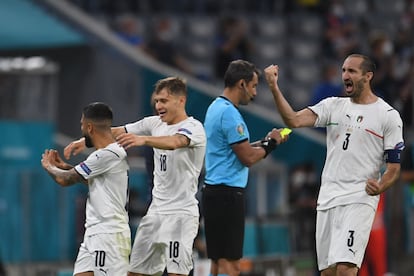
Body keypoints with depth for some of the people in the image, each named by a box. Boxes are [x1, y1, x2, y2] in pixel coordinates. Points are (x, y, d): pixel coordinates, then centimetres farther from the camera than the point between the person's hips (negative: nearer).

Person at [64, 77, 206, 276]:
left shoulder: (193, 127, -12)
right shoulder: (155, 124, 10)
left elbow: (174, 142, -34)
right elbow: (117, 132, 14)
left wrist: (143, 140, -50)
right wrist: (85, 140, 0)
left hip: (181, 214, -8)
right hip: (156, 212, 8)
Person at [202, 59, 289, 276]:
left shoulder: (216, 108, 16)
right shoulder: (229, 113, -15)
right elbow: (247, 158, -15)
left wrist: (265, 142, 15)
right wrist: (270, 144, 1)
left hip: (214, 191, 10)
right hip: (227, 193, -10)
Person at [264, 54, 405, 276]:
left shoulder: (388, 115, -1)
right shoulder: (333, 106, 11)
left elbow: (394, 167, 0)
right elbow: (294, 120, -3)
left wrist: (380, 187, -21)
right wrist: (274, 87, -14)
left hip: (359, 199, -5)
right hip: (327, 198, 5)